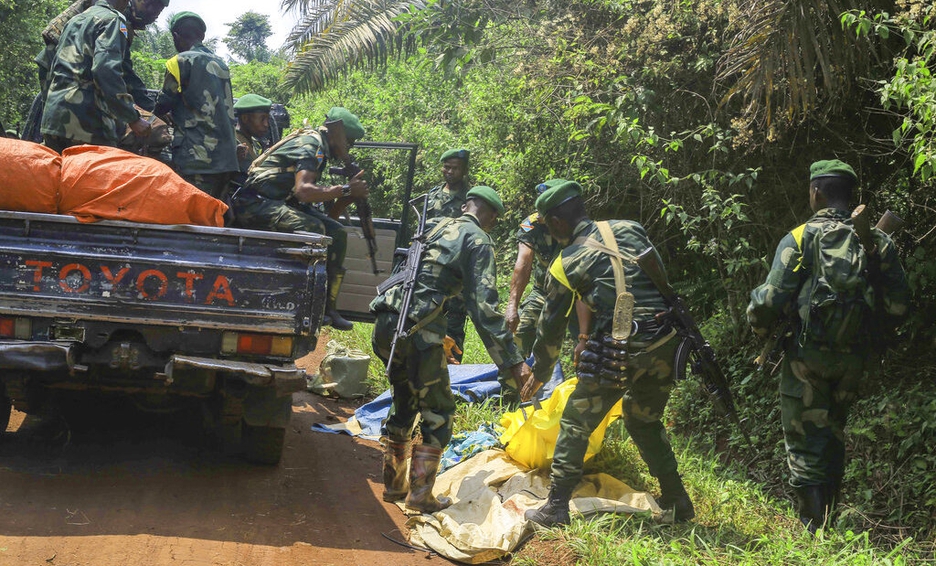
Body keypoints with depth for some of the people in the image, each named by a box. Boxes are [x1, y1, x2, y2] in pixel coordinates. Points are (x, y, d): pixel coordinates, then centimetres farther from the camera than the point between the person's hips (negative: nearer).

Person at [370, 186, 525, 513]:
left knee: (404, 403, 22)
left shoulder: (436, 228, 23)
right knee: (438, 410, 6)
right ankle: (420, 494, 4)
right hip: (419, 329, -7)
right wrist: (511, 362, -10)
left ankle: (394, 485, 27)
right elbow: (483, 306, -10)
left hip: (385, 325, 7)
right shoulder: (478, 242, 0)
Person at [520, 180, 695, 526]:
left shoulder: (567, 263, 6)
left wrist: (539, 373, 28)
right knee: (645, 421, 26)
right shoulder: (630, 230, 14)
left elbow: (552, 325, 14)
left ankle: (556, 508, 10)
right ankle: (676, 502, 29)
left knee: (575, 423, 10)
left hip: (618, 349, -5)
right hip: (666, 342, 5)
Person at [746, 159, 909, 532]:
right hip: (853, 359, 5)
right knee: (833, 437, 19)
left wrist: (760, 330, 8)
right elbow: (897, 304, 4)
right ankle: (829, 522, 28)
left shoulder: (801, 238, -8)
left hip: (809, 353, -4)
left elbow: (771, 298, -12)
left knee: (805, 443, 1)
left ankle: (812, 531, -4)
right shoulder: (877, 241, 4)